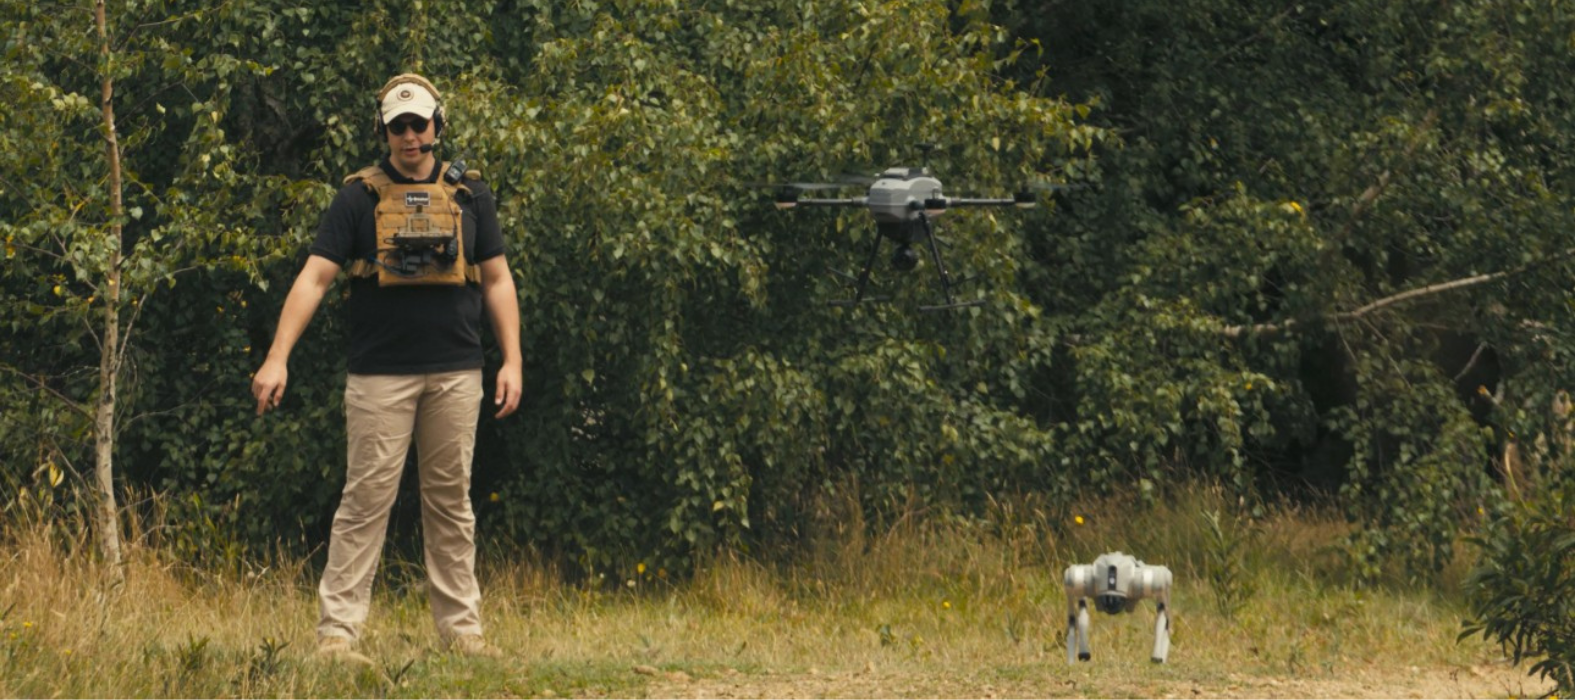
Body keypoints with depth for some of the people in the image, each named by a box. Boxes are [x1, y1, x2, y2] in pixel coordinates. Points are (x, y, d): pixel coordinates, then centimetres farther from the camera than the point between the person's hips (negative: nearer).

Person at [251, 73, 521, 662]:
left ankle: (460, 629, 12)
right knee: (366, 500, -5)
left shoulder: (469, 195, 10)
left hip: (455, 374, 2)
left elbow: (497, 281, 12)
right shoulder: (360, 197, 2)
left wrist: (512, 361, 2)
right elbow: (314, 277, -3)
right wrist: (278, 358, -13)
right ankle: (337, 630, -4)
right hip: (380, 375, -2)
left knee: (451, 500, 7)